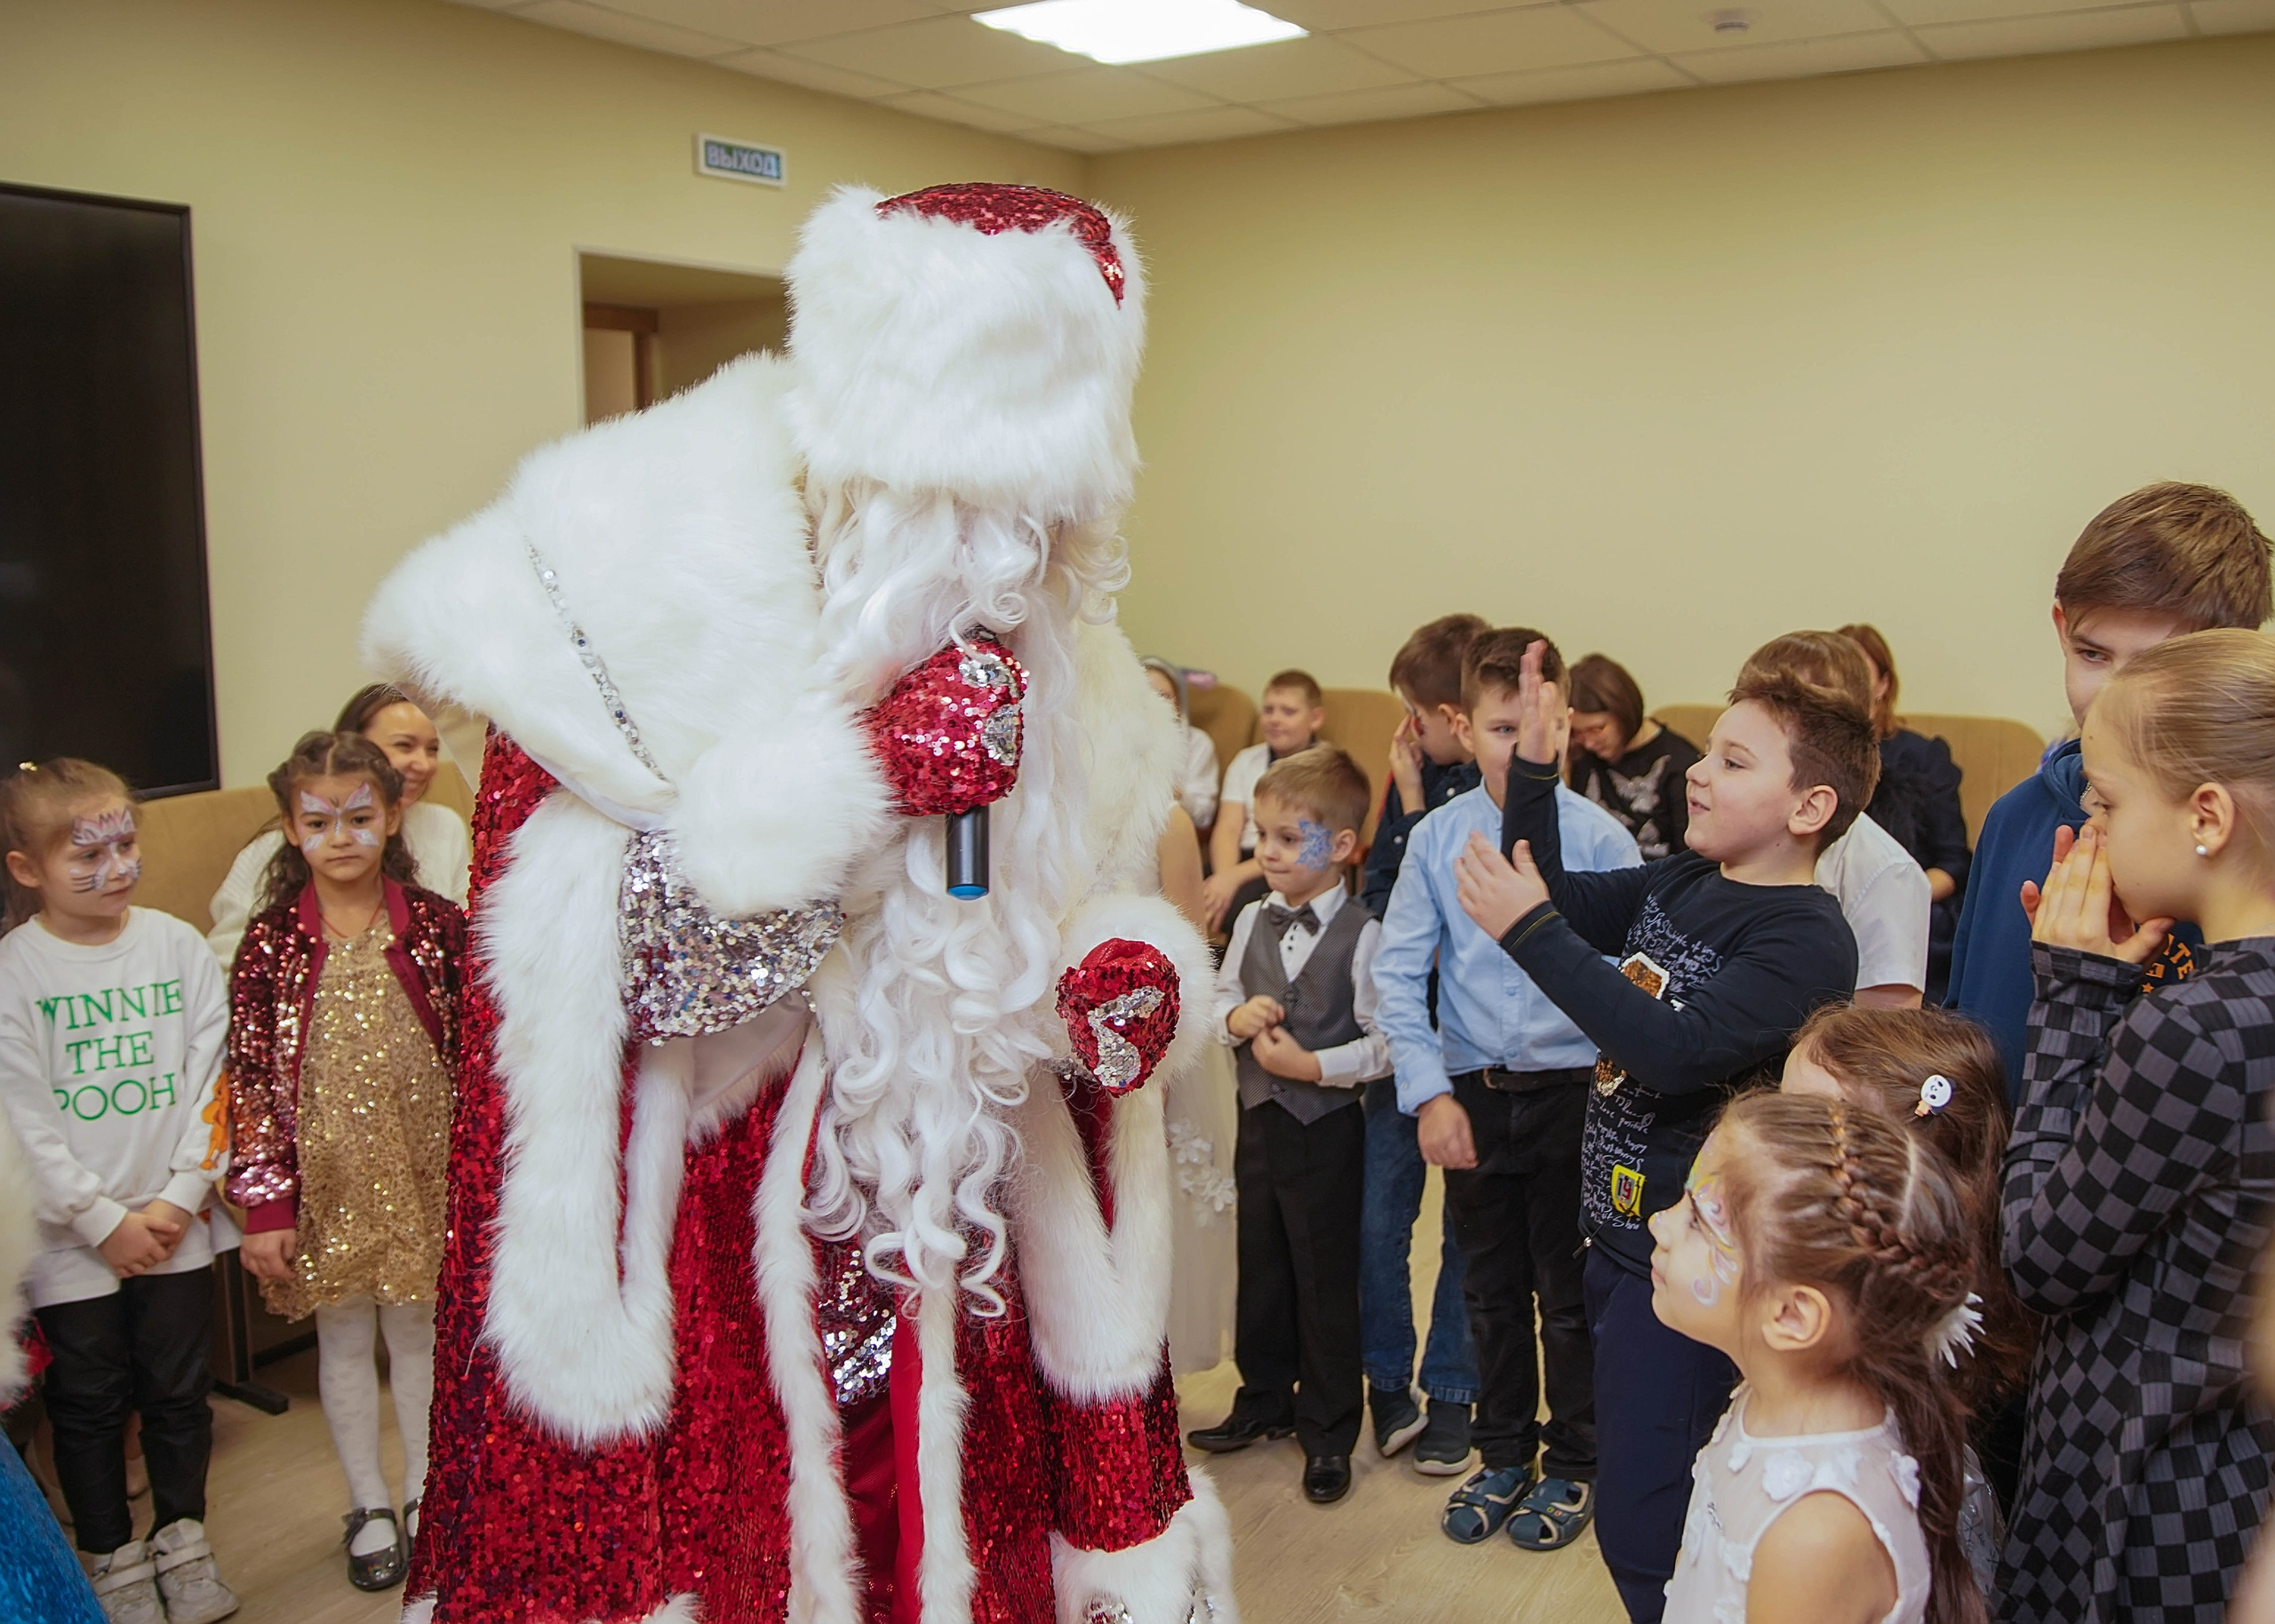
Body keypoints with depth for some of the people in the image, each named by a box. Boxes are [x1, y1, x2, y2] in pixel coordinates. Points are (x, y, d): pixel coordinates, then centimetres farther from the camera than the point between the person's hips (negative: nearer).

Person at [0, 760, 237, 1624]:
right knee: (90, 1402, 11)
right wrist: (106, 1222, -11)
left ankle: (182, 1540, 31)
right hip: (72, 1241, -2)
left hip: (175, 1225, 2)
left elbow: (213, 1081, -1)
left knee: (179, 1389, 12)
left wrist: (181, 1197, -8)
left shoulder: (178, 945, -2)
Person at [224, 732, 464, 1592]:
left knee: (419, 1331, 14)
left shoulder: (436, 925, -5)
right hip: (324, 1180, 0)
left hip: (422, 1173, 0)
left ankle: (426, 1495, 33)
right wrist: (265, 1201, -7)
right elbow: (249, 1079, -5)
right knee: (343, 1342, 13)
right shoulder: (271, 941, -7)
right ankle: (369, 1505, 31)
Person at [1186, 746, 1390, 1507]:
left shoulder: (1363, 936, -15)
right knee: (1260, 1268, 19)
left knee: (1327, 1284, 7)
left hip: (1327, 1128, -6)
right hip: (1258, 1120, 6)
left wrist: (1315, 1065, -23)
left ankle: (1327, 1431, 23)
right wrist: (1234, 1017, -9)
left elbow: (1385, 1042, -17)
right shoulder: (1252, 921, 3)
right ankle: (1264, 1401, 37)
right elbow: (1222, 996, 12)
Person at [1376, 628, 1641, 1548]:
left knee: (1570, 1293, 11)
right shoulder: (1436, 838, -4)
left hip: (1573, 1091, -2)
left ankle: (1573, 1465, 32)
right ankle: (1503, 1454, 38)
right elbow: (1397, 974, -2)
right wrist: (1431, 1094, -6)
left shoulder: (1599, 838, -11)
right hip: (1473, 1094, 2)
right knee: (1492, 1289, 17)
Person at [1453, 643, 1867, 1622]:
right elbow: (1559, 900, 15)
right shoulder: (1682, 881, 4)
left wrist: (1532, 932, -30)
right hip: (1619, 1229, 8)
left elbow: (1675, 1049, -32)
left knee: (1642, 1529, 2)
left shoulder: (1807, 941, -20)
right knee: (1627, 1484, 23)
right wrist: (1535, 776, 1)